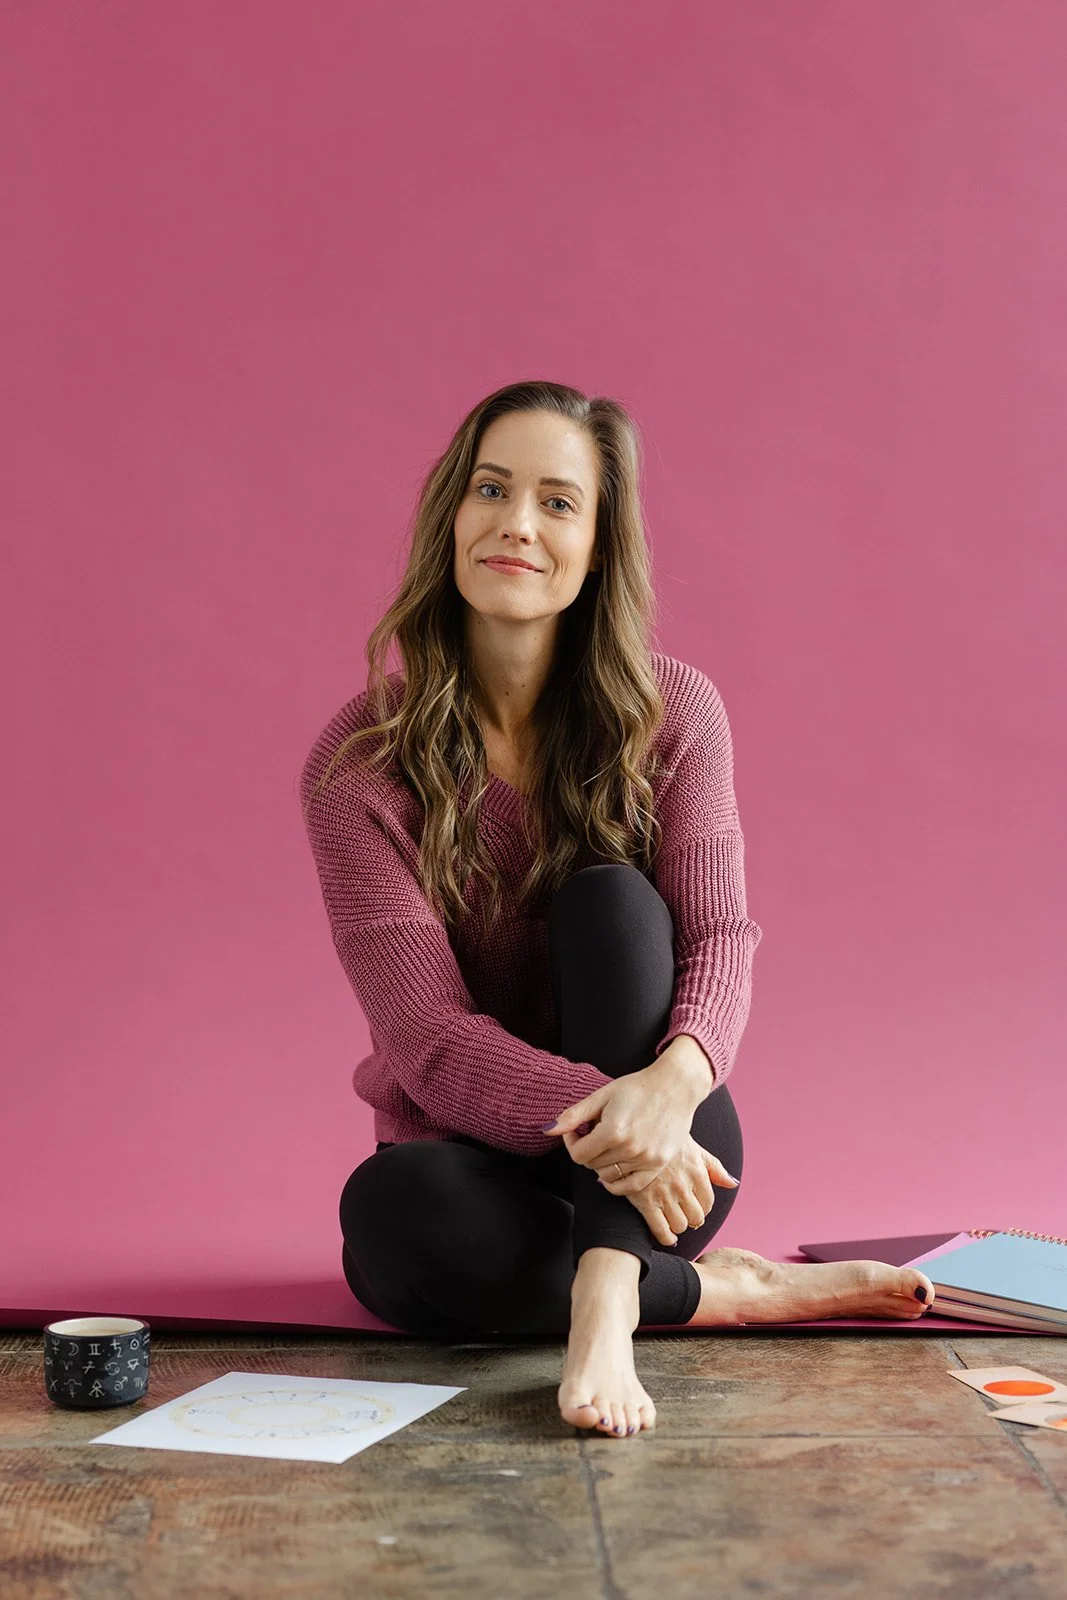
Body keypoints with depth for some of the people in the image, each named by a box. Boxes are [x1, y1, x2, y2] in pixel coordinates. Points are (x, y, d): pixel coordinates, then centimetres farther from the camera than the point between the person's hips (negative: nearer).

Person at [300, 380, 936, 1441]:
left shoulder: (672, 712, -5)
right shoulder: (358, 763, -12)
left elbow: (720, 939, -15)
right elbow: (431, 1039, -19)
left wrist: (669, 1080, -38)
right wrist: (595, 1121, -38)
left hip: (659, 1152, 1)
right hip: (481, 1162, -1)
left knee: (610, 900, -27)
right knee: (392, 1207, -36)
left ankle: (605, 1304, -40)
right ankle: (718, 1292, -18)